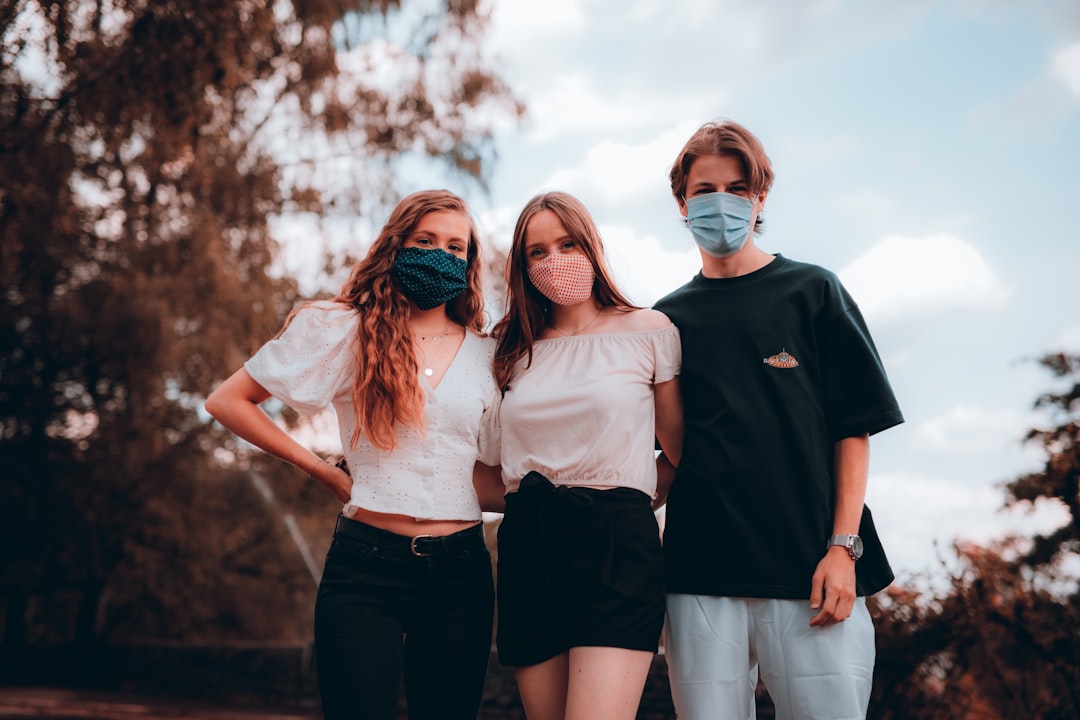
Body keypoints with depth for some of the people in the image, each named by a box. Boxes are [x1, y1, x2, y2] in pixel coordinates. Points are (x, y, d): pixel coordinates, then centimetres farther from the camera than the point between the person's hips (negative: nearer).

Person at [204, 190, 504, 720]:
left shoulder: (486, 355, 10)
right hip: (366, 563, -3)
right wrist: (323, 471, 1)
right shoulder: (343, 331, 1)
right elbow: (227, 401, 3)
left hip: (459, 571, 3)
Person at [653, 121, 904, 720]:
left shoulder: (812, 293, 6)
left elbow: (853, 431, 1)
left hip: (809, 568, -2)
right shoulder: (669, 318, 13)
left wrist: (842, 547, -8)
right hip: (699, 572, 2)